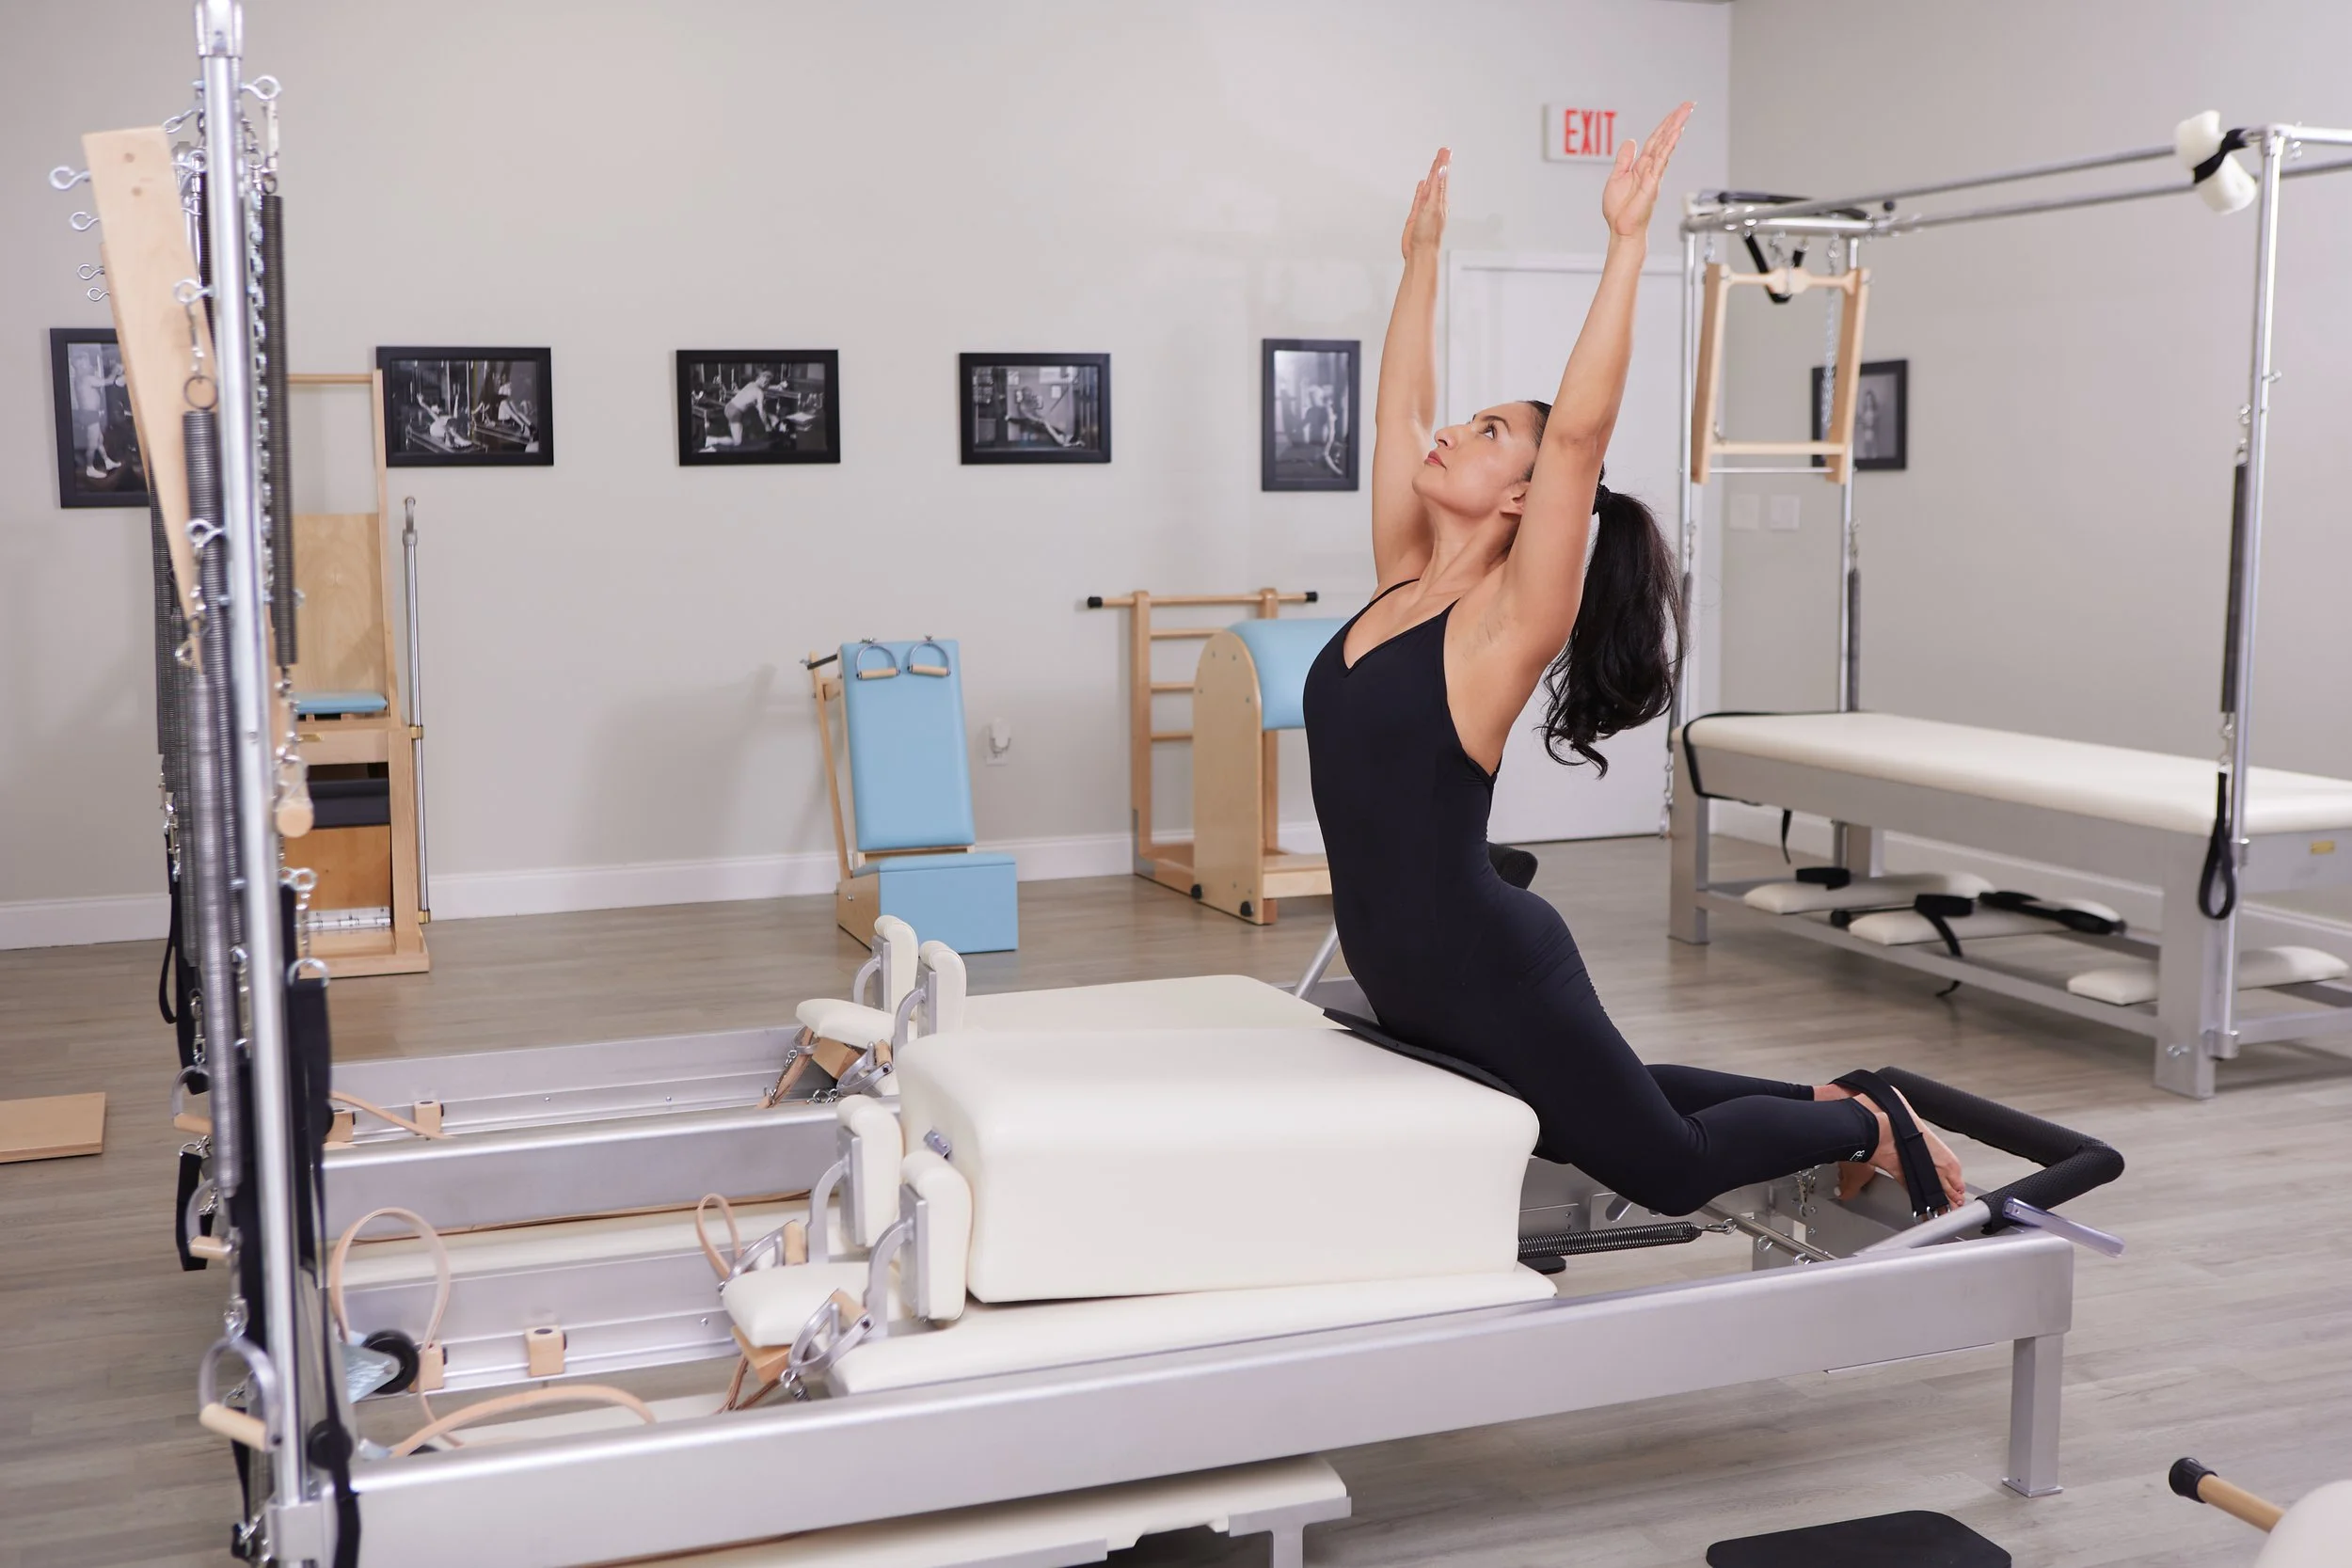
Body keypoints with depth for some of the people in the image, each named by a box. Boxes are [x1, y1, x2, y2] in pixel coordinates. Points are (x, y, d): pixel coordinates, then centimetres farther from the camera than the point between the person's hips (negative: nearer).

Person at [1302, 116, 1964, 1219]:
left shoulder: (1512, 621, -15)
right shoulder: (1402, 583, 4)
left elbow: (1580, 430, -26)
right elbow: (1398, 410, 12)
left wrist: (1628, 241, -26)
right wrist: (1422, 251, 18)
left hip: (1492, 971, -8)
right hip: (1407, 982, 8)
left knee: (1669, 1170, 8)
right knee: (1582, 1124, 27)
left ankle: (1864, 1125, 33)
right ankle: (1818, 1098, 44)